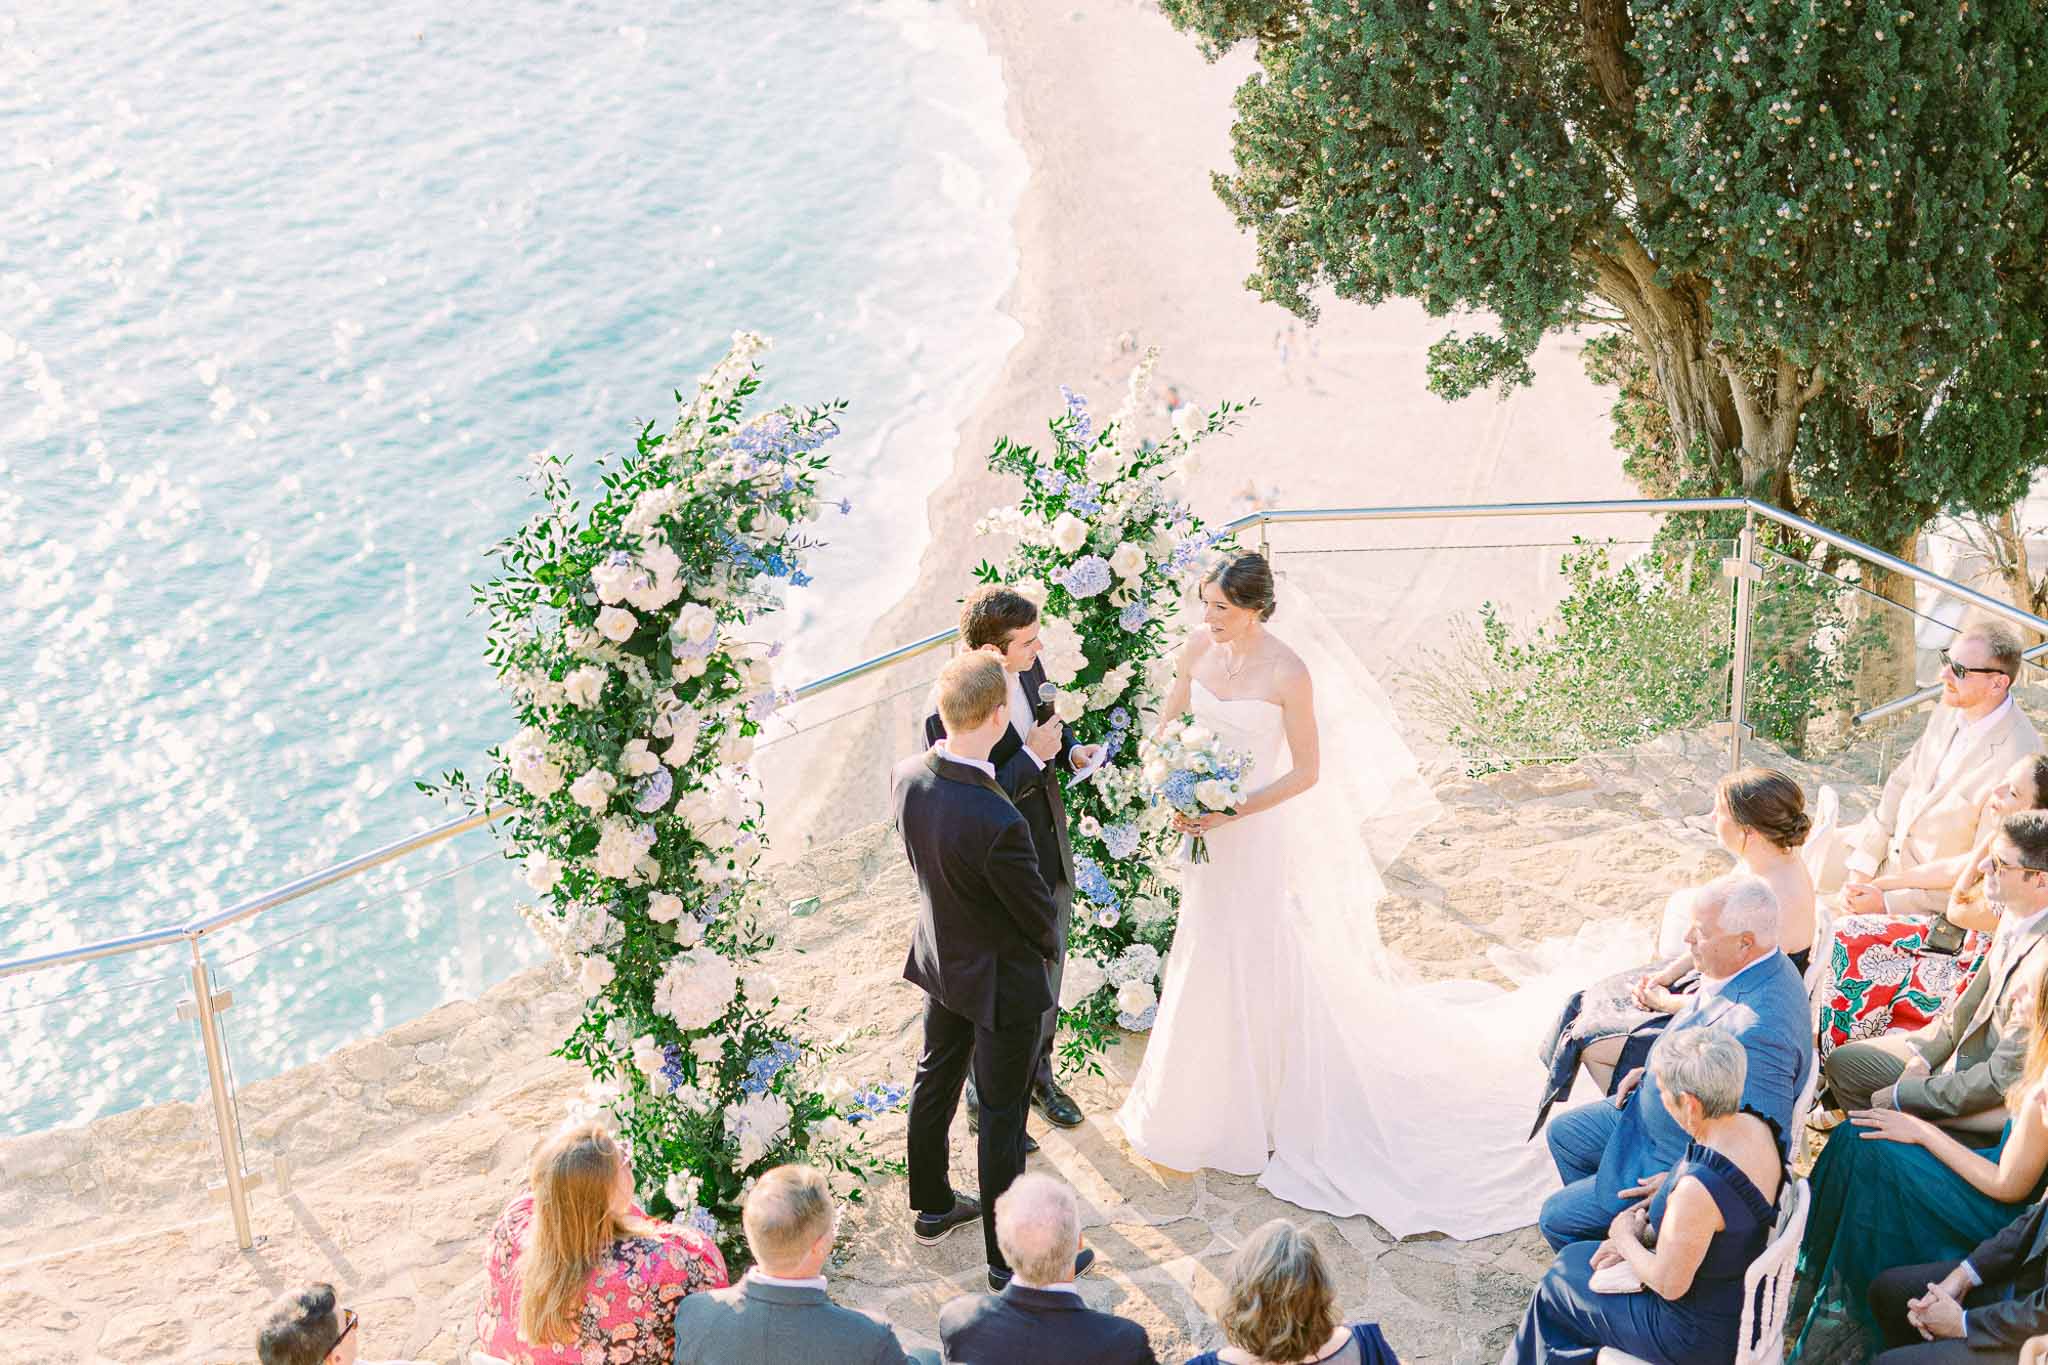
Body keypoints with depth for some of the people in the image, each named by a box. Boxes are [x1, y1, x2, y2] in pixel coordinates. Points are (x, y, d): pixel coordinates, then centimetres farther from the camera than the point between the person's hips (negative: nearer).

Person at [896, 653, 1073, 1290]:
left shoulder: (906, 776, -18)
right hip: (1000, 980, -7)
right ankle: (1008, 1256, 29)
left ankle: (933, 1207, 50)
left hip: (938, 956, 7)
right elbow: (1040, 914, -22)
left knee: (935, 1082, 27)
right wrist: (1048, 943, 0)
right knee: (1002, 1117, 11)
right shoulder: (998, 824, -39)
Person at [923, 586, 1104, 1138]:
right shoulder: (948, 717, -32)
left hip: (1053, 862, 7)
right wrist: (1032, 758, -31)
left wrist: (1071, 748, -9)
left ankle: (1037, 1074, 51)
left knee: (1048, 976, 26)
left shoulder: (1029, 670, -9)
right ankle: (986, 1104, 39)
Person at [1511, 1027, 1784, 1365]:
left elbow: (1669, 1284, -25)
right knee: (1572, 1258, 24)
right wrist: (1643, 1234, 1)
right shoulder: (1754, 1127, -11)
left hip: (1700, 1334, -8)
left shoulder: (1698, 1188, -38)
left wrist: (1626, 1240, -6)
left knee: (1556, 1286, 16)